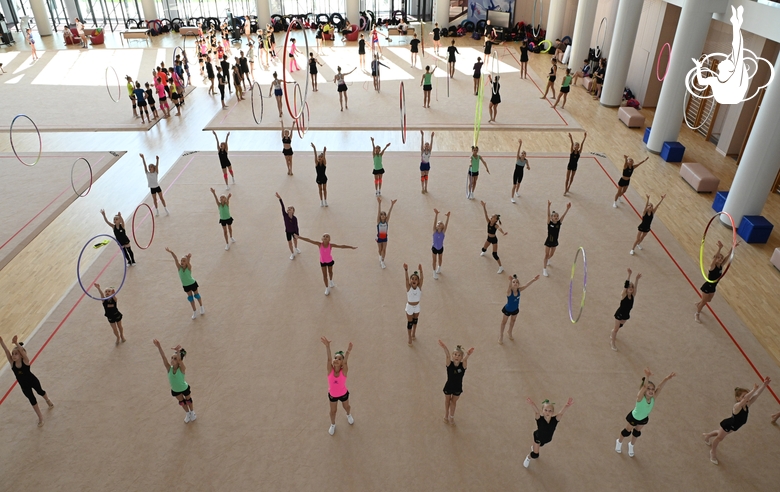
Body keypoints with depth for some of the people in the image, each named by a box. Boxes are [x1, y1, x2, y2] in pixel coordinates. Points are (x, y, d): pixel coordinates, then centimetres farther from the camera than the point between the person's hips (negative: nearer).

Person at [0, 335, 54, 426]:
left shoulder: (25, 361, -29)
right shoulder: (12, 363, -22)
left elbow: (22, 351, -48)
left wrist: (16, 343, -64)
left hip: (33, 381, -2)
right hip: (24, 386, 3)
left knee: (40, 392, 25)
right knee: (31, 399, 13)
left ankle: (48, 400, 59)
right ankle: (40, 417, 29)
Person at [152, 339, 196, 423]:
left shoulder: (182, 369, -35)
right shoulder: (169, 368, -27)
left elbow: (180, 360, -56)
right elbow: (163, 357, -41)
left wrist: (178, 351, -77)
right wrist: (159, 347, -55)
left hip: (185, 388, -3)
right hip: (175, 390, 3)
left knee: (188, 400, 24)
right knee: (181, 402, 26)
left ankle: (192, 412, 53)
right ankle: (188, 414, 54)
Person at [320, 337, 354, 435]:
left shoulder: (344, 371, -32)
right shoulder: (330, 370, -29)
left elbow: (345, 362, -51)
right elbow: (329, 359, -47)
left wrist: (348, 351, -73)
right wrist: (327, 346, -67)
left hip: (343, 393, 0)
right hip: (332, 394, 0)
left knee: (346, 407, 28)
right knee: (333, 411, 23)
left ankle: (349, 415, 63)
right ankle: (333, 425, 53)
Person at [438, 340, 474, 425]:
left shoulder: (463, 365, -23)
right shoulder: (449, 364, -25)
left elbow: (465, 359, -45)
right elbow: (448, 356, -45)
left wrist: (468, 354, -68)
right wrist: (445, 348, -65)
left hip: (458, 388, 0)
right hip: (448, 387, 0)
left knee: (453, 402, 23)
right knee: (447, 401, 24)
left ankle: (451, 416, 47)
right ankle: (446, 415, 49)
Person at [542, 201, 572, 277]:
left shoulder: (559, 223, -9)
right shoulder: (549, 223, -17)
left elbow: (563, 215, -21)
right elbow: (548, 215, -32)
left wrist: (567, 209, -35)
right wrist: (548, 206, -47)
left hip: (555, 242, 4)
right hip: (548, 242, -4)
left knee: (551, 254, 22)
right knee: (547, 255, 3)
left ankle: (547, 260, 56)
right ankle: (544, 269, 15)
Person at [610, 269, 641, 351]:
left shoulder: (633, 296, -8)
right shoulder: (624, 295, -20)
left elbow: (635, 287, -23)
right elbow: (626, 285, -33)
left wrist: (637, 279, -38)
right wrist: (629, 275, -43)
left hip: (626, 315, 5)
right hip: (619, 314, -5)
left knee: (620, 326, 25)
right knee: (616, 328, 6)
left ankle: (613, 334, 54)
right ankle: (612, 343, 21)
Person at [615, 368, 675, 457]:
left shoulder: (653, 398, -31)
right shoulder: (640, 397, -41)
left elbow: (659, 388, -48)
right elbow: (644, 387, -62)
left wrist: (666, 379, -65)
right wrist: (647, 378, -82)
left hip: (644, 419, 4)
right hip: (633, 417, -4)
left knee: (637, 432, 26)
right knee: (627, 431, 19)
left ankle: (631, 445, 55)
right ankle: (619, 442, 50)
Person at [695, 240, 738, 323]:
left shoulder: (721, 265, -5)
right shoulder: (712, 266, -23)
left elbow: (728, 255, -8)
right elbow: (715, 256, -42)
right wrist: (720, 248, -55)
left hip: (713, 287, 7)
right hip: (707, 287, -7)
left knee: (708, 300, 25)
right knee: (704, 302, 6)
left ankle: (698, 304, 56)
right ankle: (697, 315, 25)